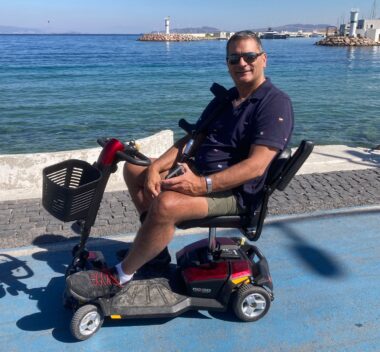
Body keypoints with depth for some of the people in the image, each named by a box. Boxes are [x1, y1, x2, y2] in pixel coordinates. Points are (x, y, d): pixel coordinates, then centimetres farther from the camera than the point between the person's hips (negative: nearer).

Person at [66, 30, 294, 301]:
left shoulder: (276, 103, -12)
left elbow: (256, 166, -23)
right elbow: (190, 139, 11)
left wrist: (203, 185, -30)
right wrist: (155, 168, -6)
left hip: (234, 191, -9)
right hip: (199, 174, 9)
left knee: (167, 203, -35)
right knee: (135, 168, 8)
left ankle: (119, 278, -15)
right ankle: (157, 245, 9)